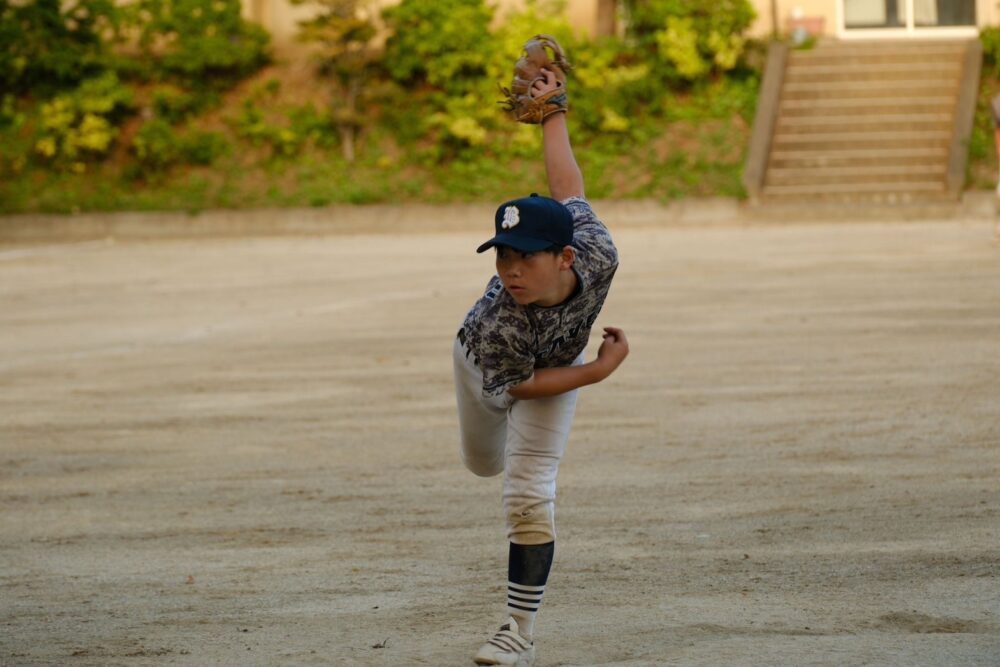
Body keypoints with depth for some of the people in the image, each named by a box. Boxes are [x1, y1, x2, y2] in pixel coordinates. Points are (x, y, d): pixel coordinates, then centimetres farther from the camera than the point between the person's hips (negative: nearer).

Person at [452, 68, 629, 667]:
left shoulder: (598, 257, -41)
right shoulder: (498, 321, -44)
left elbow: (568, 184, -24)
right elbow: (516, 386, -25)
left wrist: (553, 110, -7)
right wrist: (601, 369, -26)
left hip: (559, 367, 0)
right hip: (485, 366, 0)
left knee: (529, 494, -11)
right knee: (485, 464, 24)